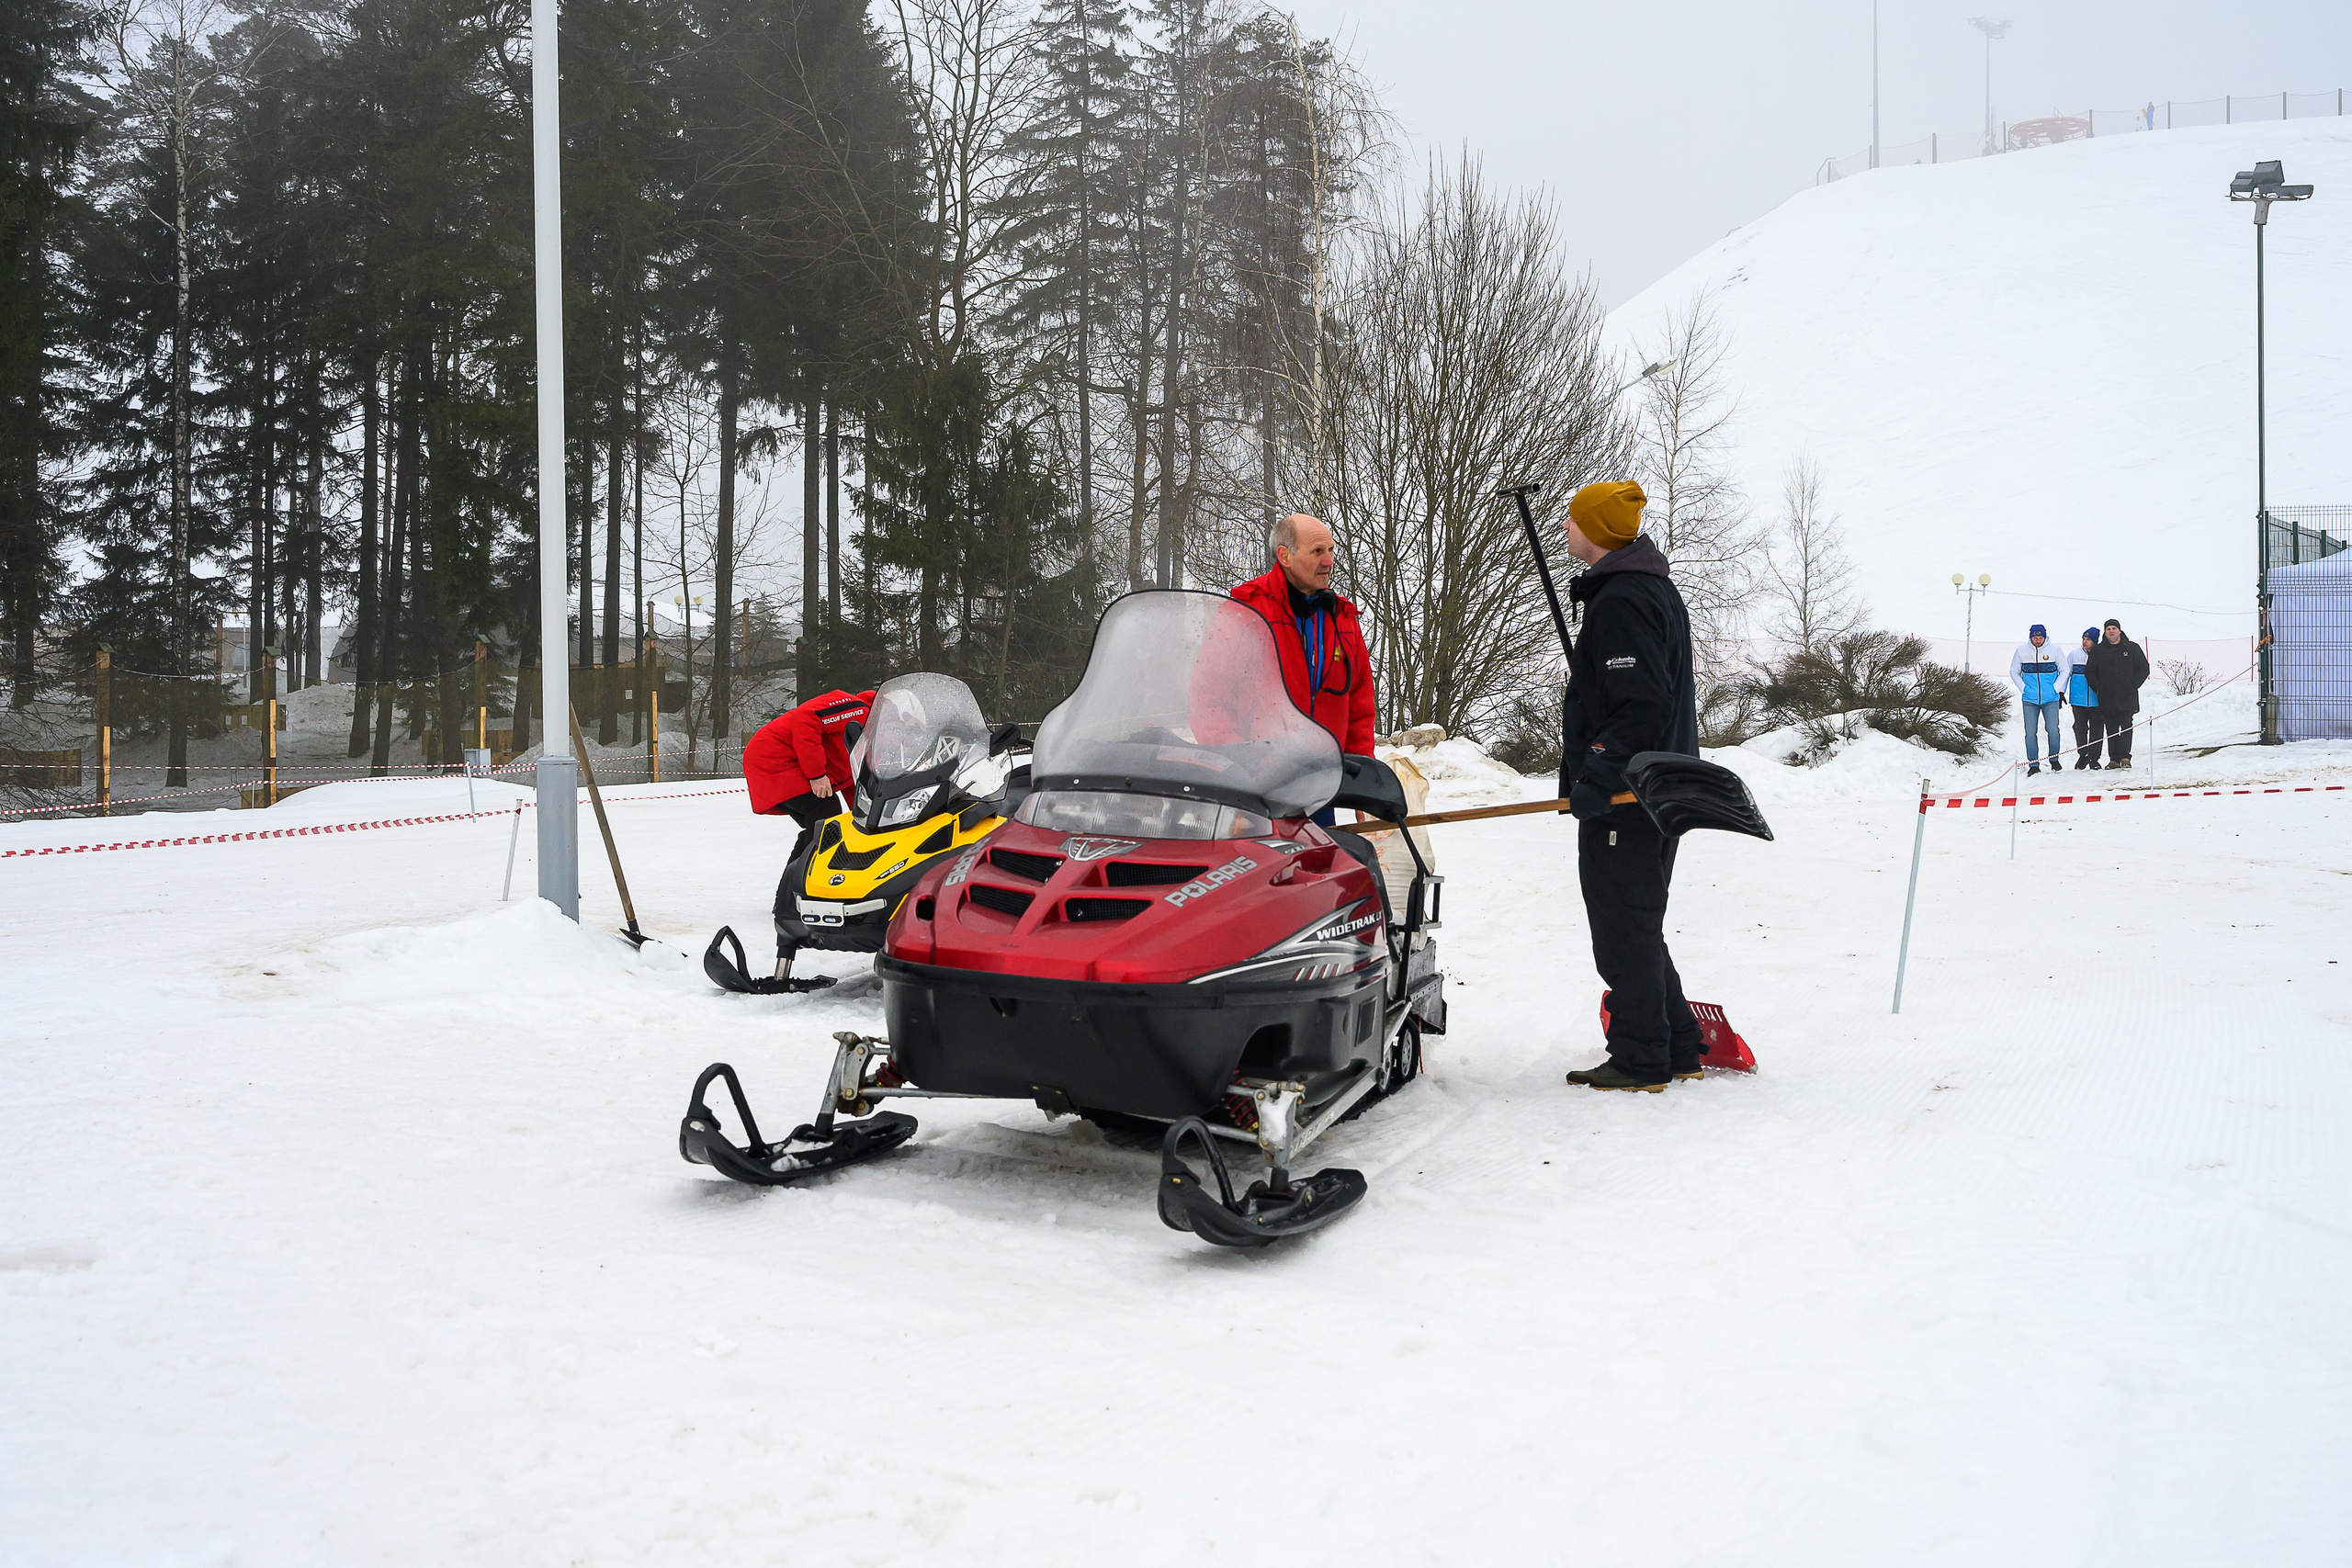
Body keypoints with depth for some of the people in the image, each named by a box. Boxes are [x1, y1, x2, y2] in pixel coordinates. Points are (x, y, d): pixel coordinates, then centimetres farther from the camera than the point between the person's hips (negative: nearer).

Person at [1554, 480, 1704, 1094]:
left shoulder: (1620, 600, -17)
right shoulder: (1656, 588, 17)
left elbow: (1642, 706, -25)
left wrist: (1592, 777, -22)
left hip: (1625, 797, -11)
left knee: (1623, 932, -2)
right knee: (1639, 928, 18)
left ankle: (1641, 1060, 4)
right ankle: (1678, 1049, 23)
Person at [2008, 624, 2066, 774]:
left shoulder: (2054, 650, -1)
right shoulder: (2021, 650, 2)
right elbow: (2014, 672, 11)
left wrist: (2058, 689, -3)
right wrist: (2024, 689, -1)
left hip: (2051, 699, -1)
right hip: (2030, 699, 1)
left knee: (2053, 729, -4)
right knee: (2030, 732, 0)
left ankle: (2054, 759, 16)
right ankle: (2033, 764, 7)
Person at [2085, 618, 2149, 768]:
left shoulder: (2132, 648, 5)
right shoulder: (2097, 650, 8)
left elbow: (2143, 669, 8)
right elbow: (2089, 671, 13)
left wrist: (2133, 686, -3)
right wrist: (2097, 688, 2)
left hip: (2127, 698, -2)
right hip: (2106, 699, 2)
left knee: (2126, 727, -7)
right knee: (2111, 729, 2)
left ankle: (2125, 757, -6)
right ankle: (2114, 759, 6)